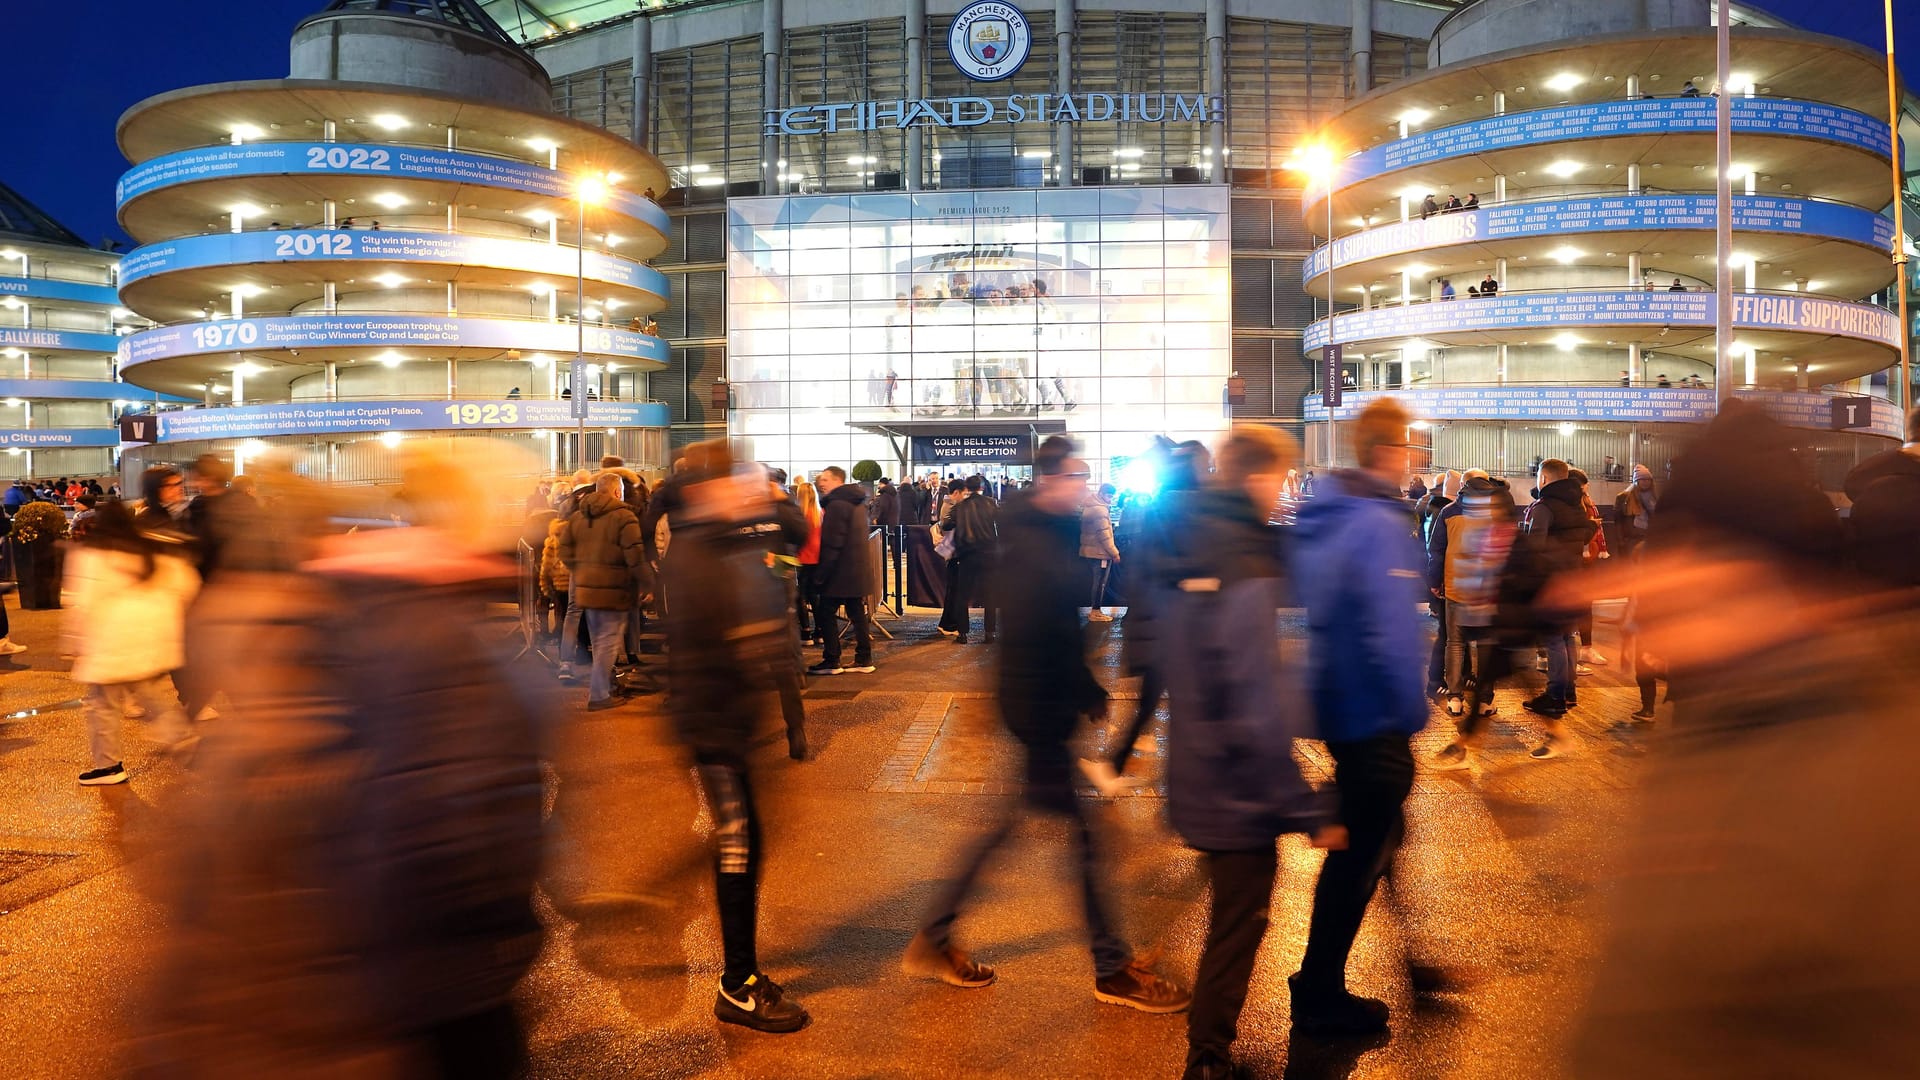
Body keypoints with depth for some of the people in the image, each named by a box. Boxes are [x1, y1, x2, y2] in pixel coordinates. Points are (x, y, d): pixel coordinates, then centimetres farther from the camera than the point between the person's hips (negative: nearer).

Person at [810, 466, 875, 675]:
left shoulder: (837, 504, -16)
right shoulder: (857, 501, 14)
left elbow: (832, 544, -20)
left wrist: (822, 573, -17)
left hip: (841, 570, -9)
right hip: (859, 569, 9)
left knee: (825, 613, 0)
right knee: (857, 613, 12)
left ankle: (832, 661, 2)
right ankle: (864, 659, 15)